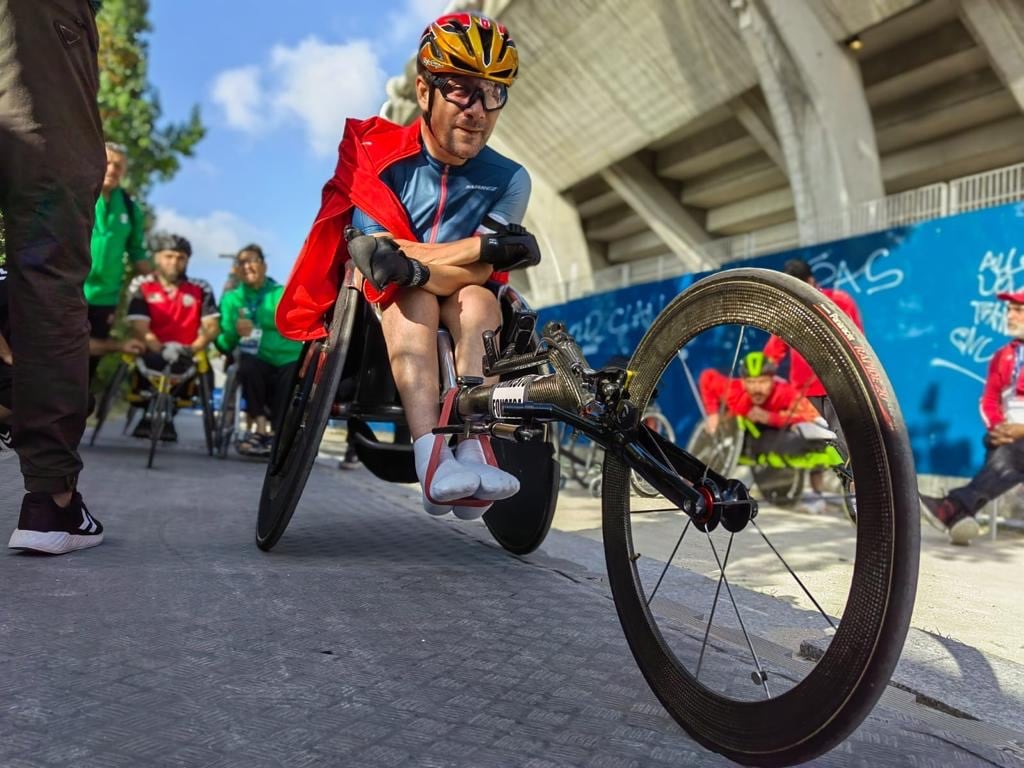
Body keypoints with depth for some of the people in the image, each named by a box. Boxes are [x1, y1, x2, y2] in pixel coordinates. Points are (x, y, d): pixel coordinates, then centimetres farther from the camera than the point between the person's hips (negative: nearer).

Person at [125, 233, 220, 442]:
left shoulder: (200, 289, 12)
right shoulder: (142, 287, 7)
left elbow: (212, 327, 3)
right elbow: (139, 328, -3)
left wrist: (191, 350, -15)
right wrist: (162, 350, -22)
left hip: (185, 360, 1)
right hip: (152, 354, -1)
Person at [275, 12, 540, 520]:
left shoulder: (508, 181, -6)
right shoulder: (375, 153, -11)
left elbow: (479, 273, -17)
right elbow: (371, 255, -23)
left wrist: (406, 258, -36)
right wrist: (486, 246, -32)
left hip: (455, 319, 2)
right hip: (370, 309, -2)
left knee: (476, 299, -28)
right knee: (414, 298, -32)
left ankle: (473, 454, -40)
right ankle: (433, 464, -46)